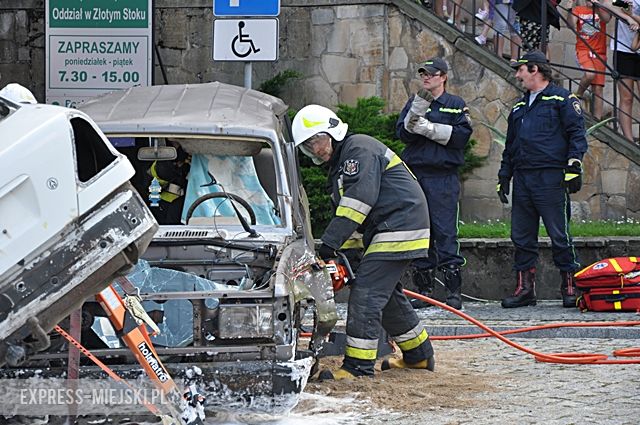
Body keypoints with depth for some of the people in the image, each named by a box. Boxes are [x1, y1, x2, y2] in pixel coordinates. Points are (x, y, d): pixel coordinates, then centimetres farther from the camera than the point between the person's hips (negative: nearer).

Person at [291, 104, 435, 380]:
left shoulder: (359, 149, -11)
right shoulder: (338, 165, 21)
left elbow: (360, 198, -23)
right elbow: (348, 215, 19)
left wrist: (330, 244, -25)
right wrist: (342, 254, 4)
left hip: (399, 228, -11)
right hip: (384, 233, 11)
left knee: (366, 294, -14)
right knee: (387, 295, 20)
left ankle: (359, 365, -14)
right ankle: (419, 355, 33)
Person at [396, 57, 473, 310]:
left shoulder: (456, 105, 7)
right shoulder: (414, 103, 17)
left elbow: (462, 135, -7)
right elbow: (403, 133, 4)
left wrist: (428, 128, -11)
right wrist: (418, 110, -12)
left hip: (444, 177, -4)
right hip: (416, 173, 4)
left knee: (445, 231, -10)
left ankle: (454, 290, -9)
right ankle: (423, 289, 10)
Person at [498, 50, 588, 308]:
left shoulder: (561, 99, 1)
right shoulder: (519, 107, 23)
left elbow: (577, 133, -6)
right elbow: (510, 146, 26)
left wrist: (574, 166, -15)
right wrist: (504, 177, 19)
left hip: (551, 179, -7)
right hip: (522, 178, 7)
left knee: (559, 236, -5)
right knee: (522, 238, 6)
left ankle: (570, 287, 0)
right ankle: (525, 288, 10)